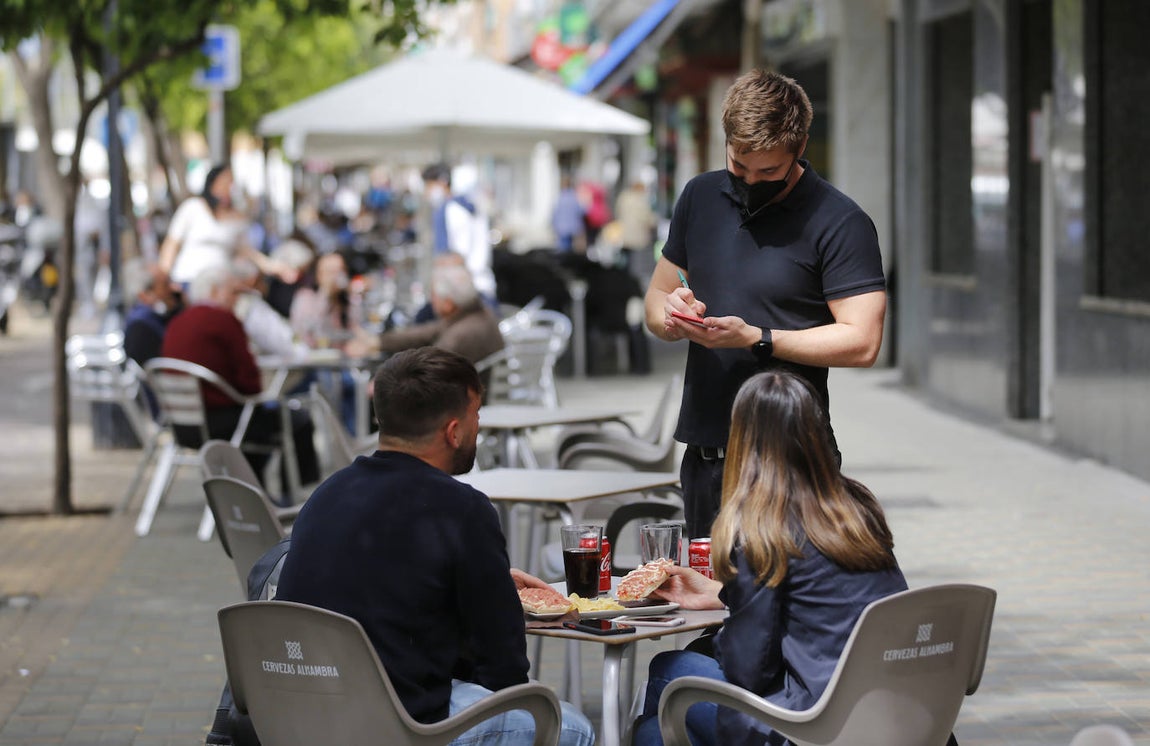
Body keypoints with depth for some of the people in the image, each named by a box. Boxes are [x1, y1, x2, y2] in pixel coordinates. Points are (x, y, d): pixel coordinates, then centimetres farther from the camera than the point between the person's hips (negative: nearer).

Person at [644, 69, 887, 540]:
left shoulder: (840, 223, -8)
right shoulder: (700, 198, 11)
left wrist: (755, 338, -20)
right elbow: (657, 295, 18)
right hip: (703, 450, 6)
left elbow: (861, 342, -14)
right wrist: (669, 314, -6)